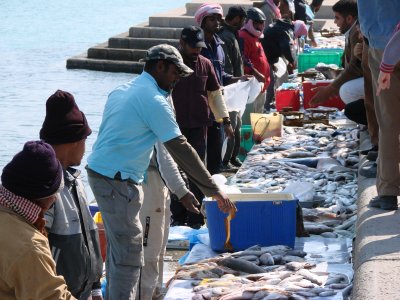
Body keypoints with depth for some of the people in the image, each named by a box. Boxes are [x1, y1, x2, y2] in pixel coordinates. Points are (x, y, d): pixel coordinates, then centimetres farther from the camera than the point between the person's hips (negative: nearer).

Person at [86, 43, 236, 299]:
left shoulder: (122, 91, 15)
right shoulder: (153, 100, -13)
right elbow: (180, 149, -16)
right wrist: (214, 190, -14)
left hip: (98, 171, 10)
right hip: (118, 182, -10)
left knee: (117, 247, 20)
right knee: (129, 256, -6)